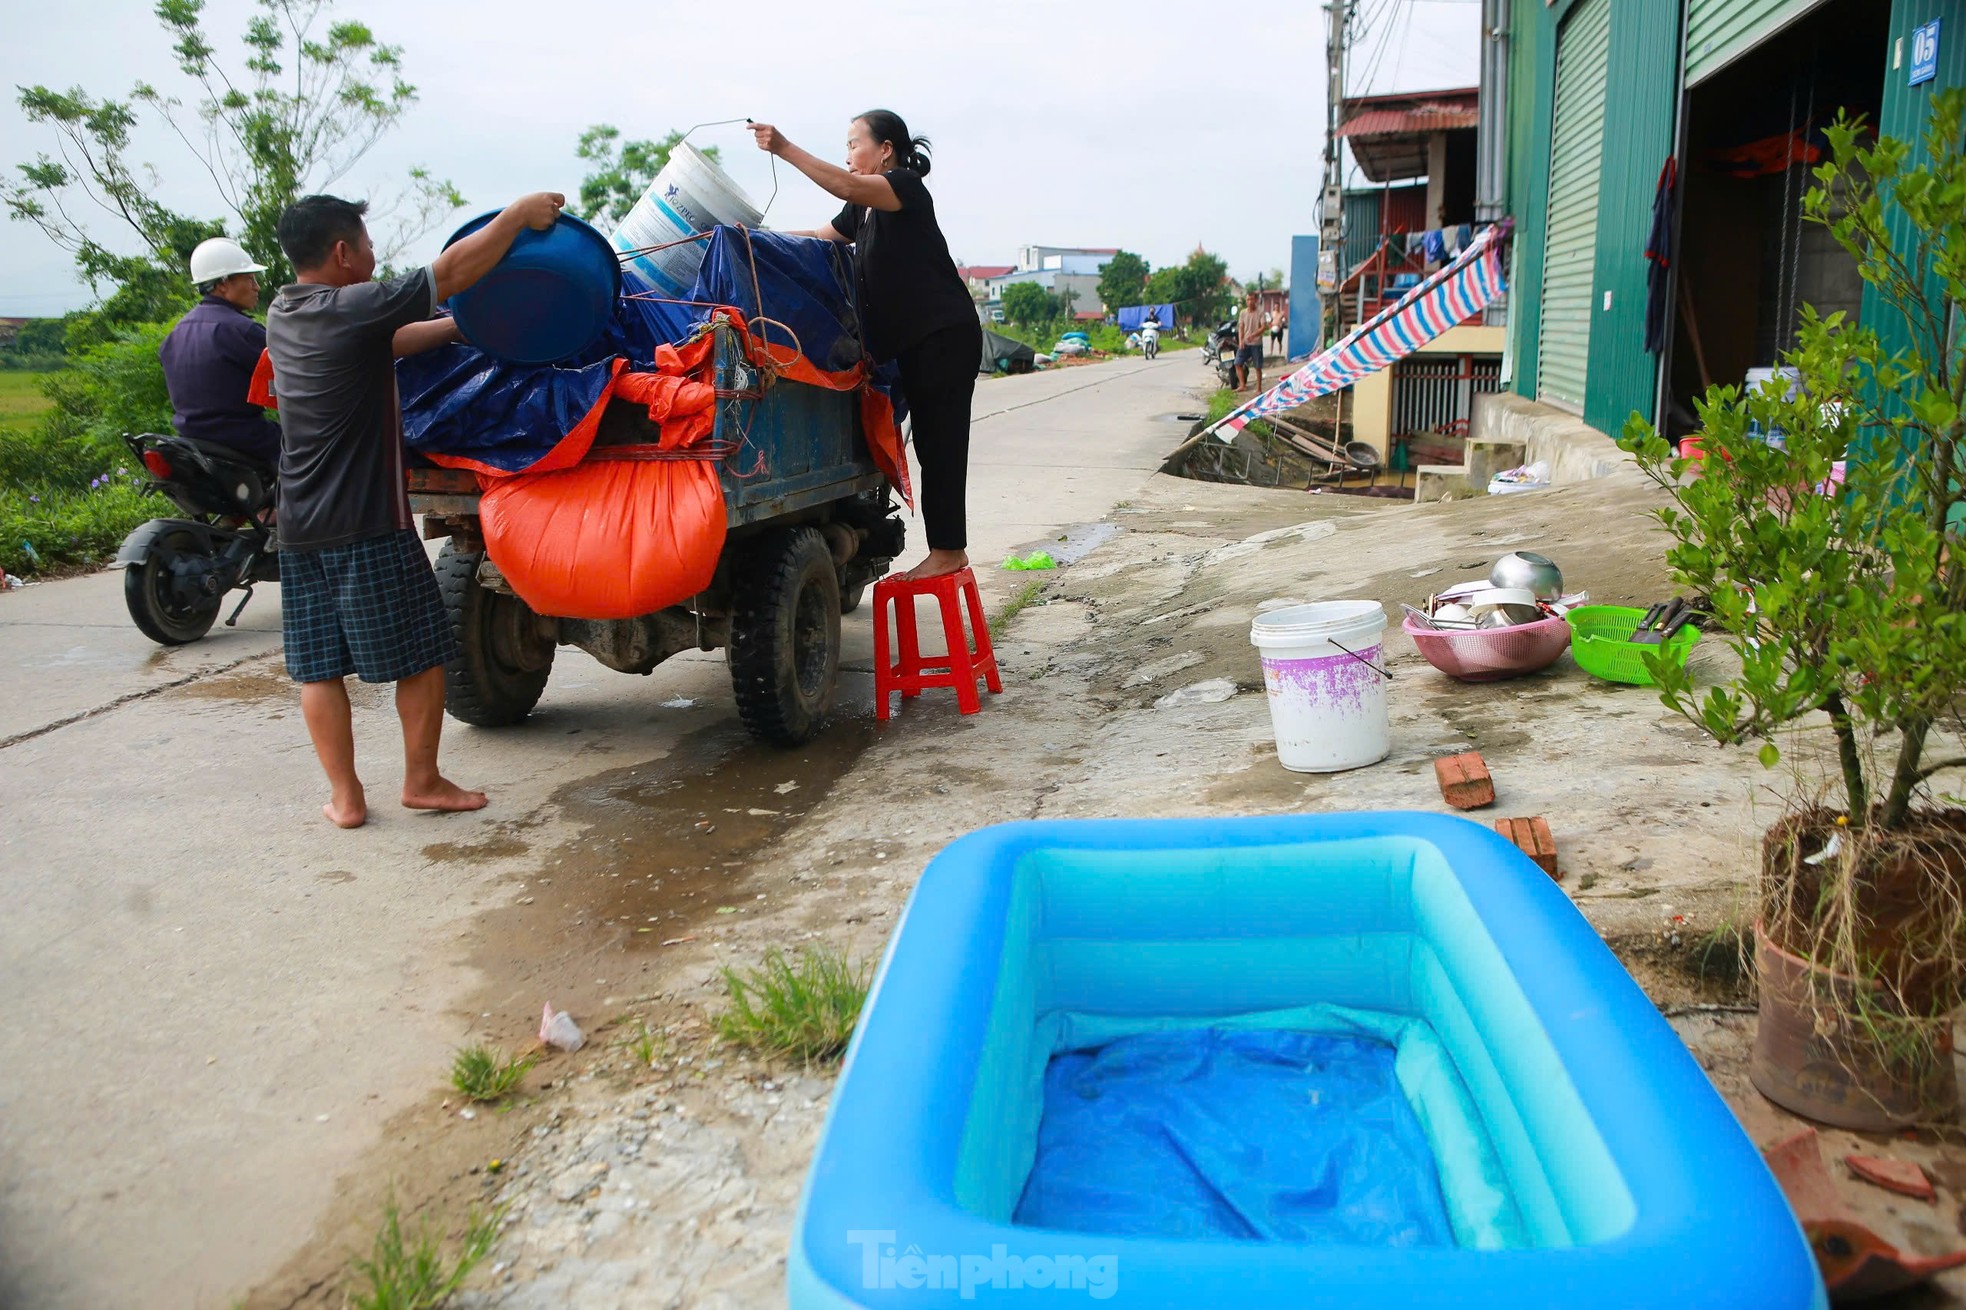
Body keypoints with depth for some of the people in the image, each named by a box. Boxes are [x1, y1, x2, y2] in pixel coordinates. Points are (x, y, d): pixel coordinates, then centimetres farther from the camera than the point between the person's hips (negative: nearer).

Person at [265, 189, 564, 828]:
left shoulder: (283, 316, 10)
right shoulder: (353, 308, -14)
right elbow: (450, 272, -11)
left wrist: (462, 327, 21)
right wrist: (519, 214, -3)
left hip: (300, 529, 8)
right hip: (368, 526, -8)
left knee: (317, 667, 9)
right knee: (421, 655, 7)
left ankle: (344, 797, 14)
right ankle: (423, 781, 16)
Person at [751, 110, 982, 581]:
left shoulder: (907, 187, -9)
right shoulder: (862, 210, 19)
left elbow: (847, 186, -25)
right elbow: (820, 238, 22)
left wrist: (784, 149, -26)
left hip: (947, 333, -10)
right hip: (912, 339, 10)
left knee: (941, 441, -9)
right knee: (930, 442, 9)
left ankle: (948, 549, -6)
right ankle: (947, 549, 13)